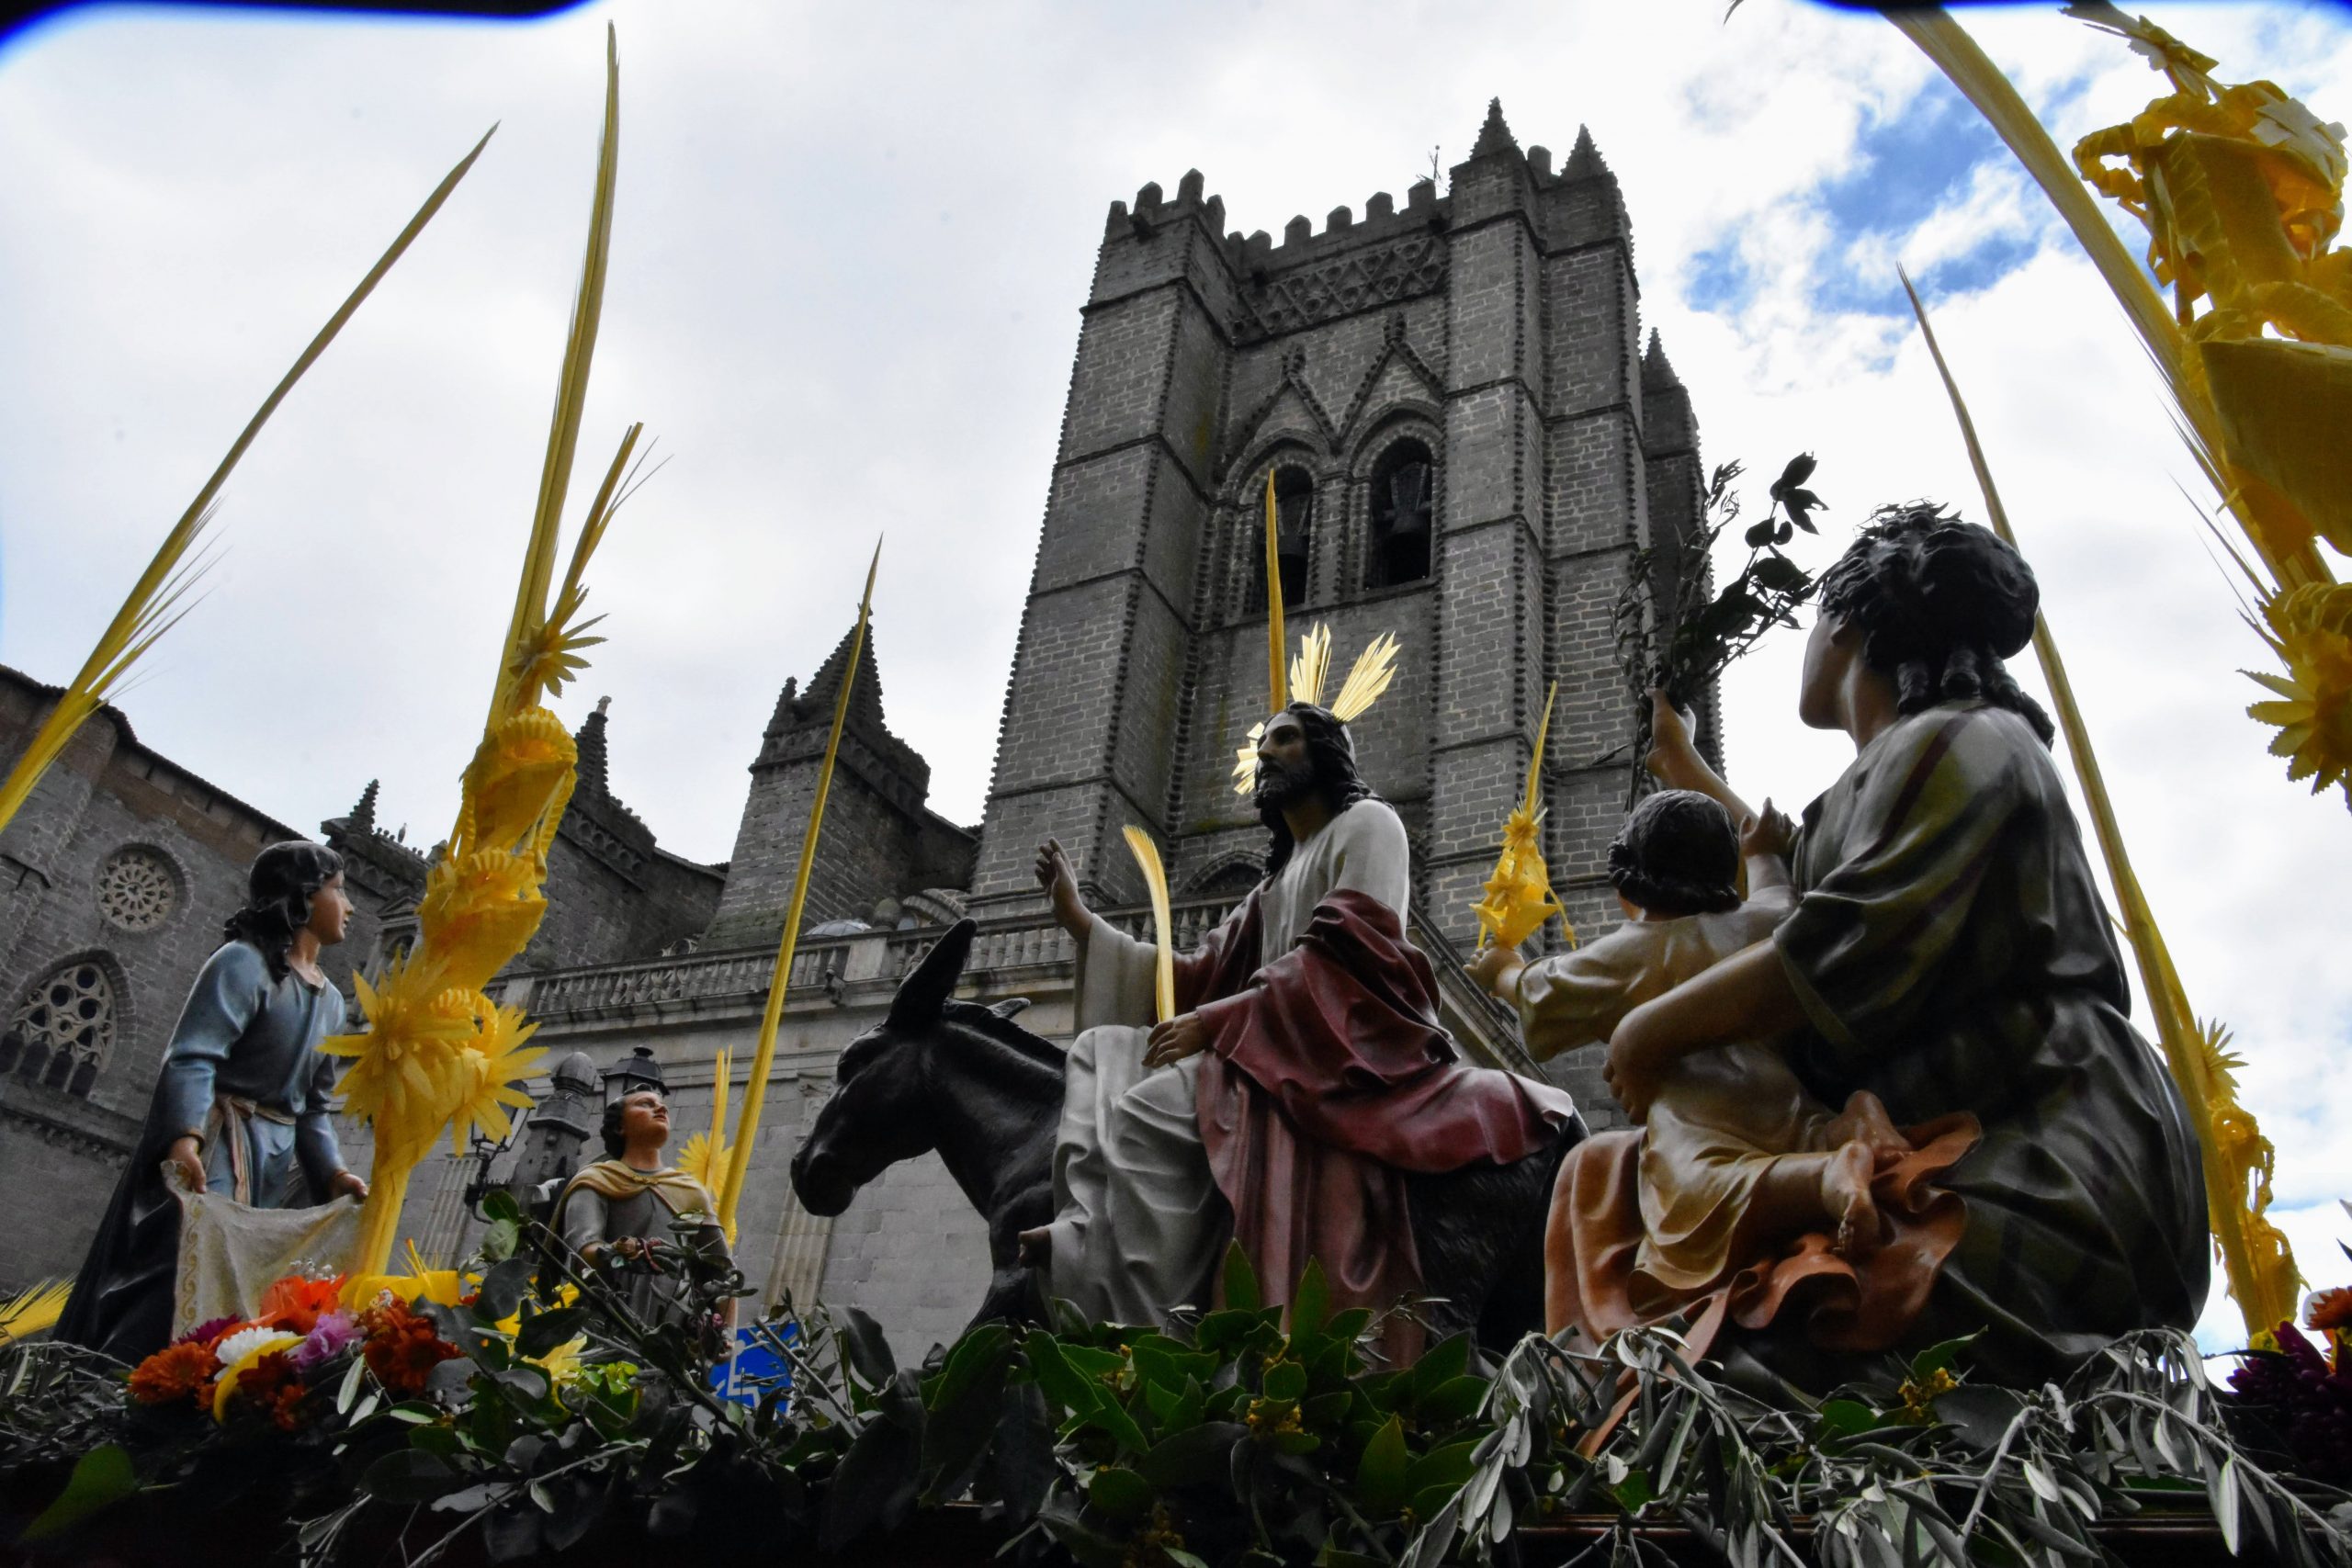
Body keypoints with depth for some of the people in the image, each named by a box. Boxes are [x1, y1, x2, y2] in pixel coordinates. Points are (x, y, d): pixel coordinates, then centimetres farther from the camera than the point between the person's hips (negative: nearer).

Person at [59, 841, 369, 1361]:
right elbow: (191, 1059, -20)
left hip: (281, 1165, 8)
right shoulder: (245, 962, -8)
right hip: (211, 1151, -8)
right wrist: (185, 1136, -38)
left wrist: (333, 1172, -1)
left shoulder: (331, 1000, 18)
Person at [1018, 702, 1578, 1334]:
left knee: (1141, 1115, -28)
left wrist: (1216, 1020, -16)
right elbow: (1198, 977, 21)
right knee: (1099, 1048, 0)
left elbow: (1344, 954, -12)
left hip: (1337, 1052, -9)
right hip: (1275, 1052, 9)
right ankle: (1085, 1230, -20)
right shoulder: (1276, 883, 30)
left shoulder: (1366, 823, 5)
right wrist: (1078, 920, 16)